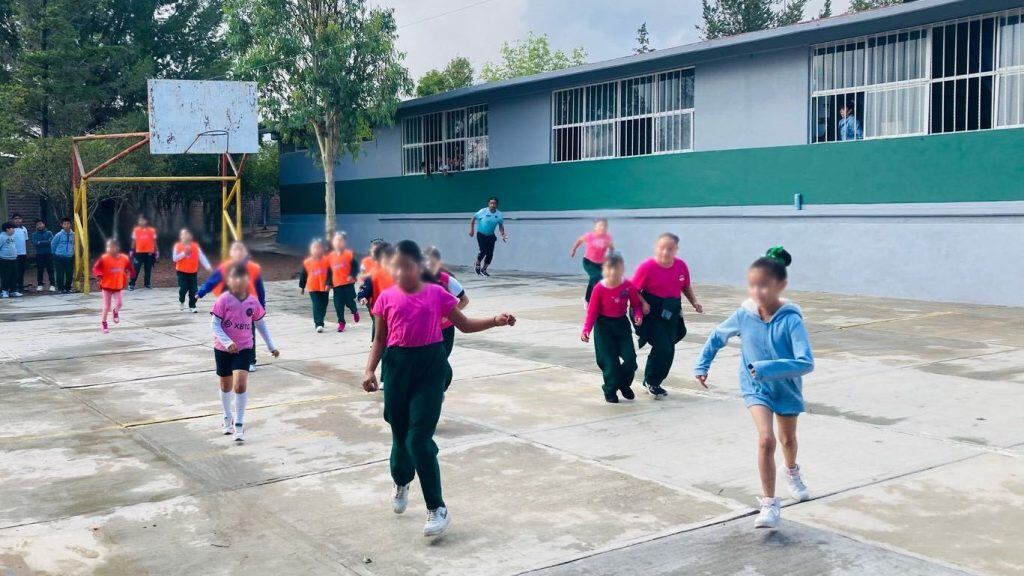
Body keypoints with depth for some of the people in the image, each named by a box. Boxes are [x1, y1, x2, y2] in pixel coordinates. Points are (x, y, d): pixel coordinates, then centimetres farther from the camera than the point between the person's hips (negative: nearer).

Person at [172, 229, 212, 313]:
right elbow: (174, 258, -9)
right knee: (183, 289, -5)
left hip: (193, 272, 2)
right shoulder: (177, 246, -4)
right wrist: (184, 253, -19)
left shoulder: (195, 246, -1)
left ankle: (192, 306, 13)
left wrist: (208, 266, -13)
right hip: (182, 272, -2)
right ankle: (181, 301, 26)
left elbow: (201, 256, -4)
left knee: (194, 290, 0)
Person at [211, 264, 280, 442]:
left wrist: (271, 347, 12)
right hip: (223, 349, 0)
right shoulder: (223, 300, -13)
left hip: (244, 349, 0)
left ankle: (239, 425, -5)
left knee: (241, 384, -16)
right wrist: (227, 343, -26)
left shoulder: (253, 302, -5)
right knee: (226, 385, 16)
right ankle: (228, 417, 40)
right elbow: (214, 324, -13)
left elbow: (260, 324, 8)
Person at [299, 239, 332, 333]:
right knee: (316, 306, -9)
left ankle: (318, 321, 32)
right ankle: (318, 324, -11)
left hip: (324, 288, 1)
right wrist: (301, 286, 13)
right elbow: (303, 275, 8)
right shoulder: (307, 262, -1)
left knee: (323, 306, 11)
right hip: (313, 288, -1)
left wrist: (328, 284, -17)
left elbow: (330, 273, -7)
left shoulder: (326, 261, -5)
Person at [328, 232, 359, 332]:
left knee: (349, 301, -2)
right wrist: (329, 283, 9)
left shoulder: (349, 253, -5)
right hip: (336, 284, 3)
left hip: (348, 283, -3)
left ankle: (355, 311, 32)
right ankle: (341, 323, 15)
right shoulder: (330, 256, 5)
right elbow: (329, 271, 12)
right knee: (338, 304, 2)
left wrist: (351, 276, -19)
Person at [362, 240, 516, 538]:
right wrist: (370, 370, -5)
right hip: (397, 366, 2)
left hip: (430, 366, -2)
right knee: (401, 434, 13)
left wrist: (496, 320, -4)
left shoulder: (437, 294, 0)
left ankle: (437, 508, -2)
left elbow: (464, 325, 9)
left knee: (419, 439, -11)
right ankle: (401, 484, 46)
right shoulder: (387, 298, 2)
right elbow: (380, 339, 8)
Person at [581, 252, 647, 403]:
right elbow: (592, 311, -12)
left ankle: (624, 384, 27)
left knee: (630, 358, -1)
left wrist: (638, 315, -18)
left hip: (622, 324, 2)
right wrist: (586, 330, -20)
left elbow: (636, 304, 2)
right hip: (604, 326, -2)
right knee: (610, 361, -3)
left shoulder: (628, 286, -10)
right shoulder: (599, 288, -15)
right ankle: (610, 391, 17)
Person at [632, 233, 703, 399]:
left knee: (668, 350, 9)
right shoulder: (647, 267, -17)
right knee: (662, 348, -13)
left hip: (671, 313, 6)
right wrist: (643, 304, -27)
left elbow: (686, 287, 14)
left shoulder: (681, 266, -1)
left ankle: (652, 382, 29)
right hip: (652, 313, -6)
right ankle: (651, 382, 9)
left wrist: (694, 302, 1)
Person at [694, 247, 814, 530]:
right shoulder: (743, 315, -19)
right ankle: (769, 504, -7)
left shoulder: (791, 320, -29)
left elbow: (806, 363, -35)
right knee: (766, 440, -20)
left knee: (788, 439, 24)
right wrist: (702, 365, -1)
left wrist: (767, 368, -41)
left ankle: (792, 472, 58)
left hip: (786, 388, 0)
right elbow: (717, 337, 1)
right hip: (755, 388, 0)